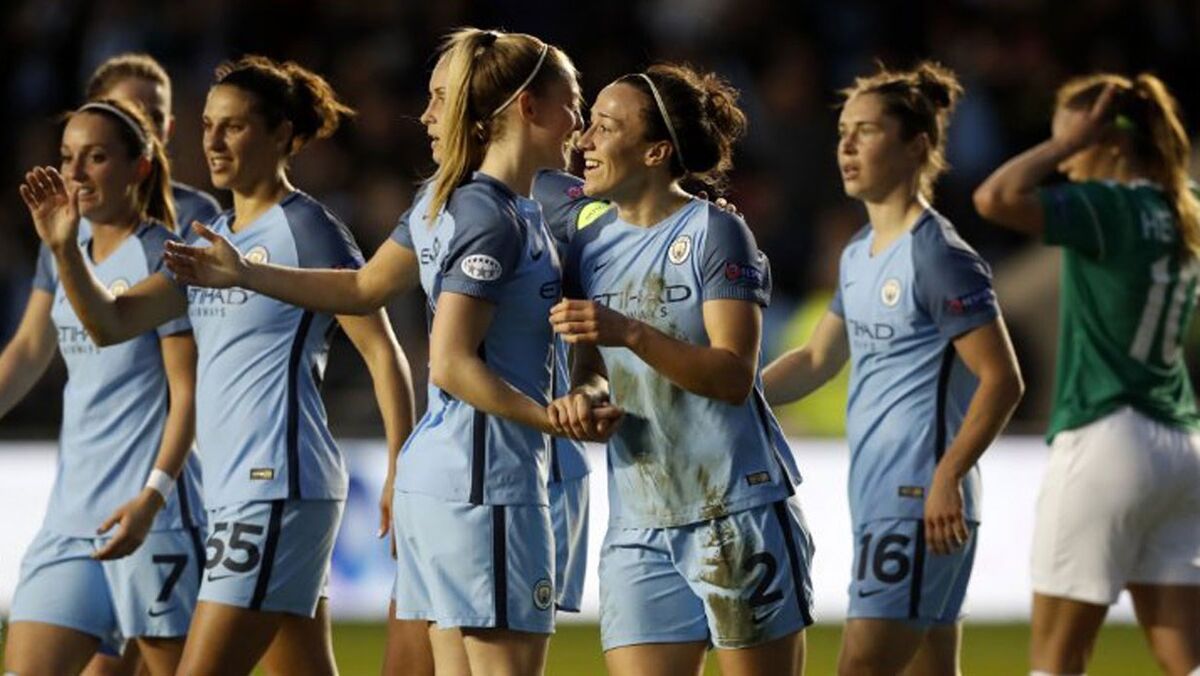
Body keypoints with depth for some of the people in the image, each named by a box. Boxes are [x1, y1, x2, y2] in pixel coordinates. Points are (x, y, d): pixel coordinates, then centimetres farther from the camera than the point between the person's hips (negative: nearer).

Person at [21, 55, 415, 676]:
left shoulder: (307, 229, -6)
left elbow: (383, 355, -9)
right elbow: (110, 323, 11)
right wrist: (63, 249, -6)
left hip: (278, 488, -9)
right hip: (233, 489, 9)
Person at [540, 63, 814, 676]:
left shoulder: (714, 233, -8)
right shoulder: (590, 238, 10)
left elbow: (735, 377, -16)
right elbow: (594, 368, 12)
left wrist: (629, 332, -27)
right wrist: (585, 395, -12)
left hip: (738, 513, -5)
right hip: (638, 527, 5)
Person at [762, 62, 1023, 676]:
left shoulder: (938, 257, -12)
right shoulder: (858, 256, 15)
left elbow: (1001, 379, -16)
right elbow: (817, 361, 25)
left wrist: (947, 476, -23)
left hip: (920, 505, -9)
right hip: (878, 503, 9)